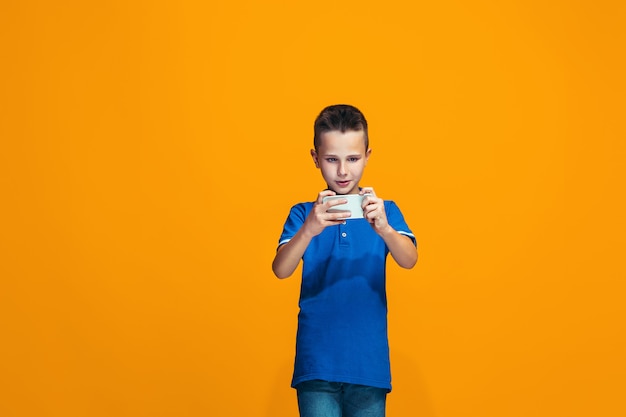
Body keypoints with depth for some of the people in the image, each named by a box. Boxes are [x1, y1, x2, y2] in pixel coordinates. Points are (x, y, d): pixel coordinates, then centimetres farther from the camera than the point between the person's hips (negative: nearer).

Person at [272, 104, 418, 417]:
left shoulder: (384, 211, 5)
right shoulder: (303, 214, 4)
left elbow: (409, 260, -12)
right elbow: (280, 270, -10)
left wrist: (384, 228, -33)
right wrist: (309, 230, -30)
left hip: (369, 364, 1)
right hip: (316, 364, -1)